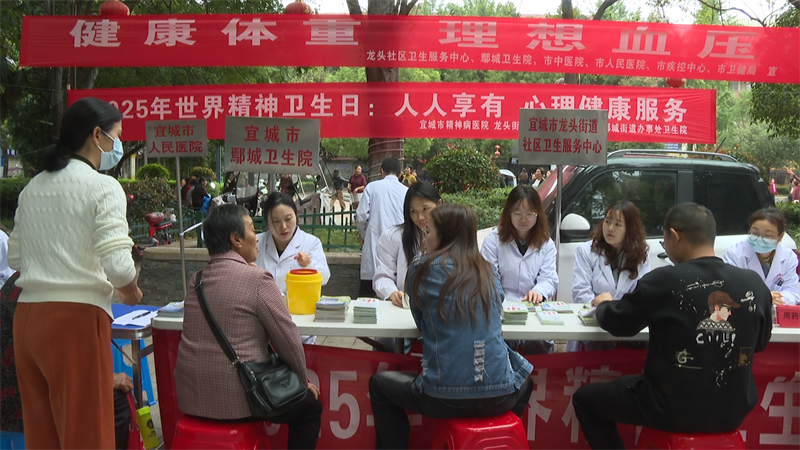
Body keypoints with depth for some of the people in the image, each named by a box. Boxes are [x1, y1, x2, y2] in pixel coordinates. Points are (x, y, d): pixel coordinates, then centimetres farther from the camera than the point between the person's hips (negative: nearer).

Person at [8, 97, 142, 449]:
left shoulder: (31, 189, 13)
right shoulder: (103, 186, -8)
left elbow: (15, 258, 16)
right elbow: (118, 265, -17)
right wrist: (131, 292, 2)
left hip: (27, 316, 7)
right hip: (77, 318, -7)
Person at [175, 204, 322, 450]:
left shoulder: (196, 279, 5)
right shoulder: (257, 278, -15)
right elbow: (288, 339, -11)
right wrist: (303, 379, 6)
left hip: (191, 396, 7)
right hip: (236, 399, -7)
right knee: (310, 406, 17)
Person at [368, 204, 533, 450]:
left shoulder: (423, 267, -2)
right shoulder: (488, 272, 9)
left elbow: (422, 322, 10)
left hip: (444, 397, -3)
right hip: (501, 395, 4)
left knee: (379, 383, 25)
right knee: (524, 382, 40)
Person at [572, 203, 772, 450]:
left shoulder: (662, 281, -18)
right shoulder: (755, 284, -8)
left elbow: (616, 324, -3)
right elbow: (760, 343, 10)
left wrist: (603, 304, 18)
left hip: (674, 411, -5)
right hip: (734, 412, 5)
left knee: (584, 399, 17)